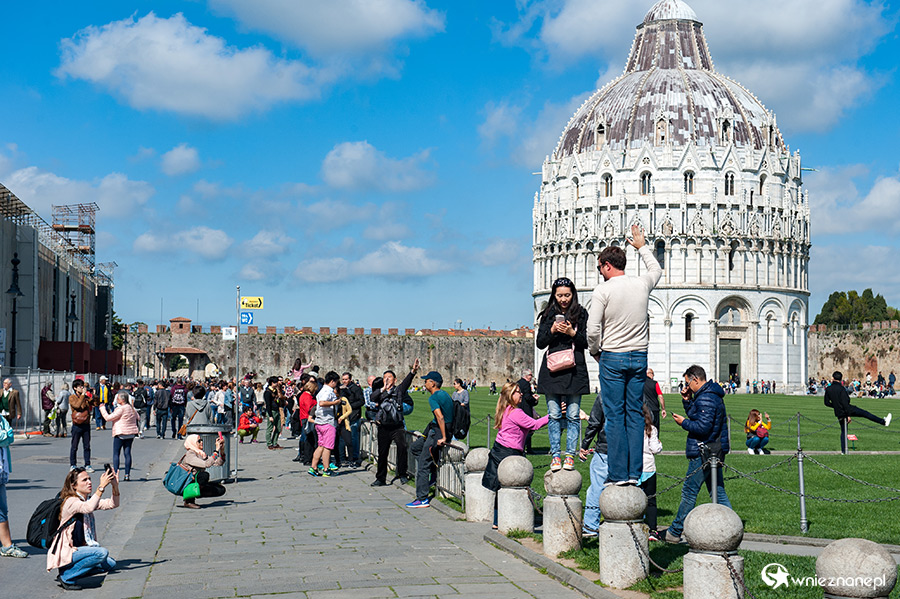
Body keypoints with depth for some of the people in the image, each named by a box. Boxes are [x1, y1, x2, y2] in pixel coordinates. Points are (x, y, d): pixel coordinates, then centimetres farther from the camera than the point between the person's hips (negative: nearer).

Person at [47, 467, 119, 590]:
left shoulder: (88, 500, 11)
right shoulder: (71, 501, -17)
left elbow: (113, 504, 2)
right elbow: (88, 508, -38)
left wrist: (115, 486, -14)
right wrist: (102, 487, -38)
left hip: (79, 548, 9)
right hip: (65, 551, -9)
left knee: (110, 564, 6)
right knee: (102, 552, -26)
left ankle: (68, 572, 9)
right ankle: (66, 577, -15)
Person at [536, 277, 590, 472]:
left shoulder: (581, 314, 7)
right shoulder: (548, 314, 11)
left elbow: (586, 342, 5)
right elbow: (540, 343, 7)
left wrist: (572, 333, -12)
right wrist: (552, 330, -10)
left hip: (574, 368, -1)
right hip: (552, 368, 1)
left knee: (573, 415, -1)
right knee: (554, 415, 2)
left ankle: (570, 454, 4)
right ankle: (555, 455, 6)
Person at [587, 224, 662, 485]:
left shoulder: (603, 290, -10)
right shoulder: (642, 284, 4)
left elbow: (593, 329, -12)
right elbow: (656, 269, 29)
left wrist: (595, 352, 7)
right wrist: (642, 247, 41)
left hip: (613, 358, -4)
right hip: (639, 357, 4)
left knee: (615, 416, -1)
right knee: (635, 415, 7)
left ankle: (618, 474, -3)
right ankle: (635, 473, 6)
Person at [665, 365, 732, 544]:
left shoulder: (705, 398, -18)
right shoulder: (712, 395, 16)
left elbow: (702, 427, -24)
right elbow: (697, 417, 24)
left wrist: (683, 422, -10)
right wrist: (687, 401, 12)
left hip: (703, 453, -10)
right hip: (715, 451, 10)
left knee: (689, 492, -2)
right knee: (718, 492, 11)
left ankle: (674, 532, 5)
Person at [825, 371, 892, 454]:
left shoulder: (828, 389, -1)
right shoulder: (841, 388, -16)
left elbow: (826, 403, 6)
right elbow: (845, 403, -19)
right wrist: (848, 415, -17)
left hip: (839, 413, 5)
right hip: (847, 410, -5)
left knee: (843, 431, 14)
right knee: (865, 414, 6)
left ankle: (843, 451, 13)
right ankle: (884, 422, 9)